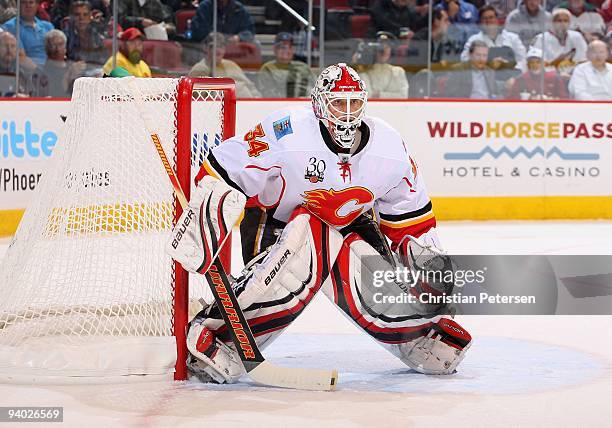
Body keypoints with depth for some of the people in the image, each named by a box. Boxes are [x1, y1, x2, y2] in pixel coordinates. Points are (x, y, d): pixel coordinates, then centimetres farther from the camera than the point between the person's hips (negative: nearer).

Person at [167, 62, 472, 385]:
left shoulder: (390, 147, -9)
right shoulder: (286, 133, -25)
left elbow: (409, 214, 6)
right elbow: (222, 173, -22)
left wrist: (428, 256, 0)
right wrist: (201, 222, -29)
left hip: (350, 228, 4)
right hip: (273, 226, -4)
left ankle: (421, 330, 24)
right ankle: (214, 331, -35)